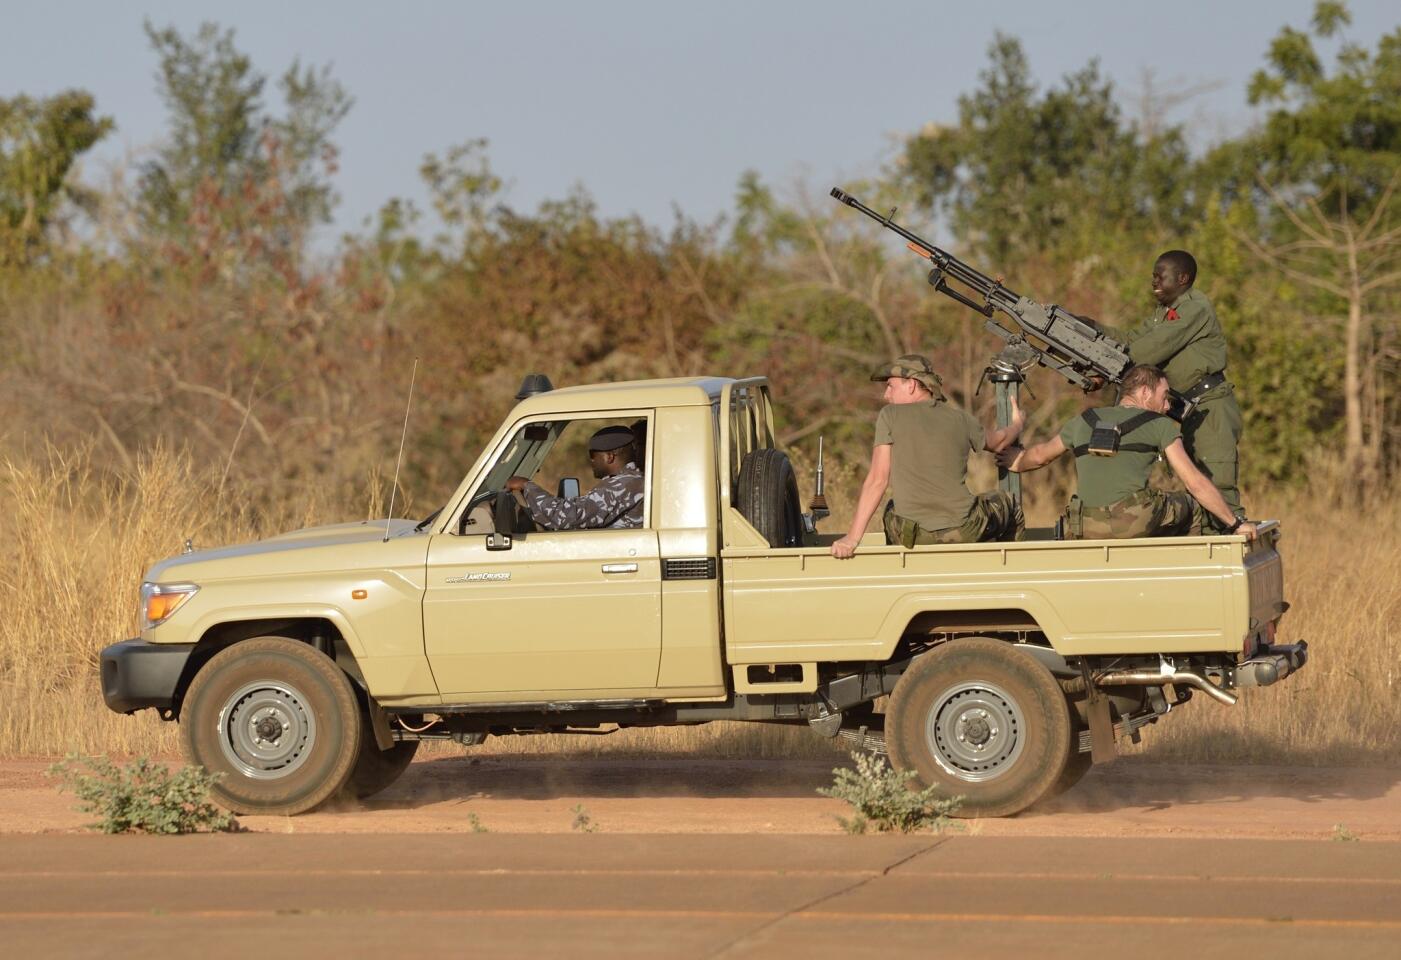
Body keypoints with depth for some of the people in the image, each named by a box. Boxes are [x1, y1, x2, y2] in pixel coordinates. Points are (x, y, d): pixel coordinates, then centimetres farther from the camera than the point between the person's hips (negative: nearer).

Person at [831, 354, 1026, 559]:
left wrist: (852, 538, -12)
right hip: (964, 534, 1)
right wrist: (1017, 425, 51)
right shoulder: (961, 419, 5)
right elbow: (996, 442, 26)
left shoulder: (890, 415, -3)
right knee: (1009, 506, 32)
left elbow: (877, 480, -11)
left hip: (912, 536, -1)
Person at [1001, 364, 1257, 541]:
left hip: (1084, 531, 3)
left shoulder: (1085, 421, 21)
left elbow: (1039, 456, 37)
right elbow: (1196, 484, 4)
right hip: (1137, 526, -3)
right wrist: (1236, 524, 9)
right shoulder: (1161, 426, 9)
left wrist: (1018, 462, 59)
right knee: (1189, 506, 24)